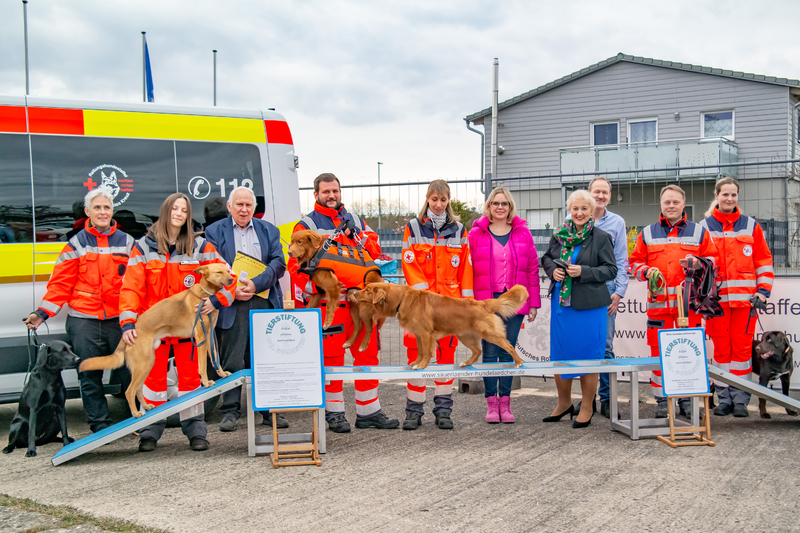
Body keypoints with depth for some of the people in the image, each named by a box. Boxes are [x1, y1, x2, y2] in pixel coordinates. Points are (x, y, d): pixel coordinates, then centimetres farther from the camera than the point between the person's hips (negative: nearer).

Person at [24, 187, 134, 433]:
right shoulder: (77, 244, 5)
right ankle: (100, 424, 15)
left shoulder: (126, 242, 9)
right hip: (84, 322, 0)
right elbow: (61, 283, 3)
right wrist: (43, 313, -6)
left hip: (119, 319, 0)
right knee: (89, 376, 4)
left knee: (131, 371, 0)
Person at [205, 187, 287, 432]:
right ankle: (230, 411, 8)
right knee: (231, 361, -1)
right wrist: (231, 289, -12)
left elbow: (279, 264, 3)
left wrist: (256, 284, -11)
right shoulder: (214, 231, 9)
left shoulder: (269, 230, 14)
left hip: (265, 302, 2)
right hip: (231, 304, -2)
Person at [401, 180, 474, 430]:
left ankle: (443, 410, 13)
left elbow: (465, 266, 9)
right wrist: (423, 291, -12)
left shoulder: (458, 229, 11)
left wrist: (466, 300, 2)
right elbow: (409, 263, -1)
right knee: (416, 353, -2)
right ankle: (414, 411, 7)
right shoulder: (414, 227, 6)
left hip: (450, 300, 2)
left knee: (447, 352, 4)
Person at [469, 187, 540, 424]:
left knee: (507, 352, 5)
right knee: (490, 352, 0)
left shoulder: (523, 233, 7)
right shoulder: (476, 234, 3)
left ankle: (505, 403, 12)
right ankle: (491, 403, 7)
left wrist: (533, 303, 4)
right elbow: (468, 269, 3)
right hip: (485, 301, -1)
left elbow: (532, 269, 7)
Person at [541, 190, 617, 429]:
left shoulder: (601, 237, -4)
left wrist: (584, 272, -17)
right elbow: (546, 258, 19)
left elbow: (611, 270, -5)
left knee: (587, 355, 2)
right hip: (560, 303, 4)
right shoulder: (559, 234, 7)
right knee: (559, 354, 11)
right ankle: (564, 403, 29)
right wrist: (553, 270, -2)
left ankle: (587, 408, 17)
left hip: (589, 306, -4)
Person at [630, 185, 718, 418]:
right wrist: (646, 271, -6)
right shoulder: (647, 234, 13)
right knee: (659, 351, -1)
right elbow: (635, 262, 15)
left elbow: (712, 259, 11)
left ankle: (687, 399, 13)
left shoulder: (699, 232, 11)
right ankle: (662, 401, 8)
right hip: (658, 302, 1)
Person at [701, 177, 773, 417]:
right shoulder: (704, 228, 8)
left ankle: (740, 400, 8)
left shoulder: (751, 227, 10)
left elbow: (764, 261, 11)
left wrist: (763, 291, 1)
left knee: (742, 347, 0)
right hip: (717, 298, 0)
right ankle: (724, 399, 11)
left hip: (745, 298, 0)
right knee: (721, 348, 2)